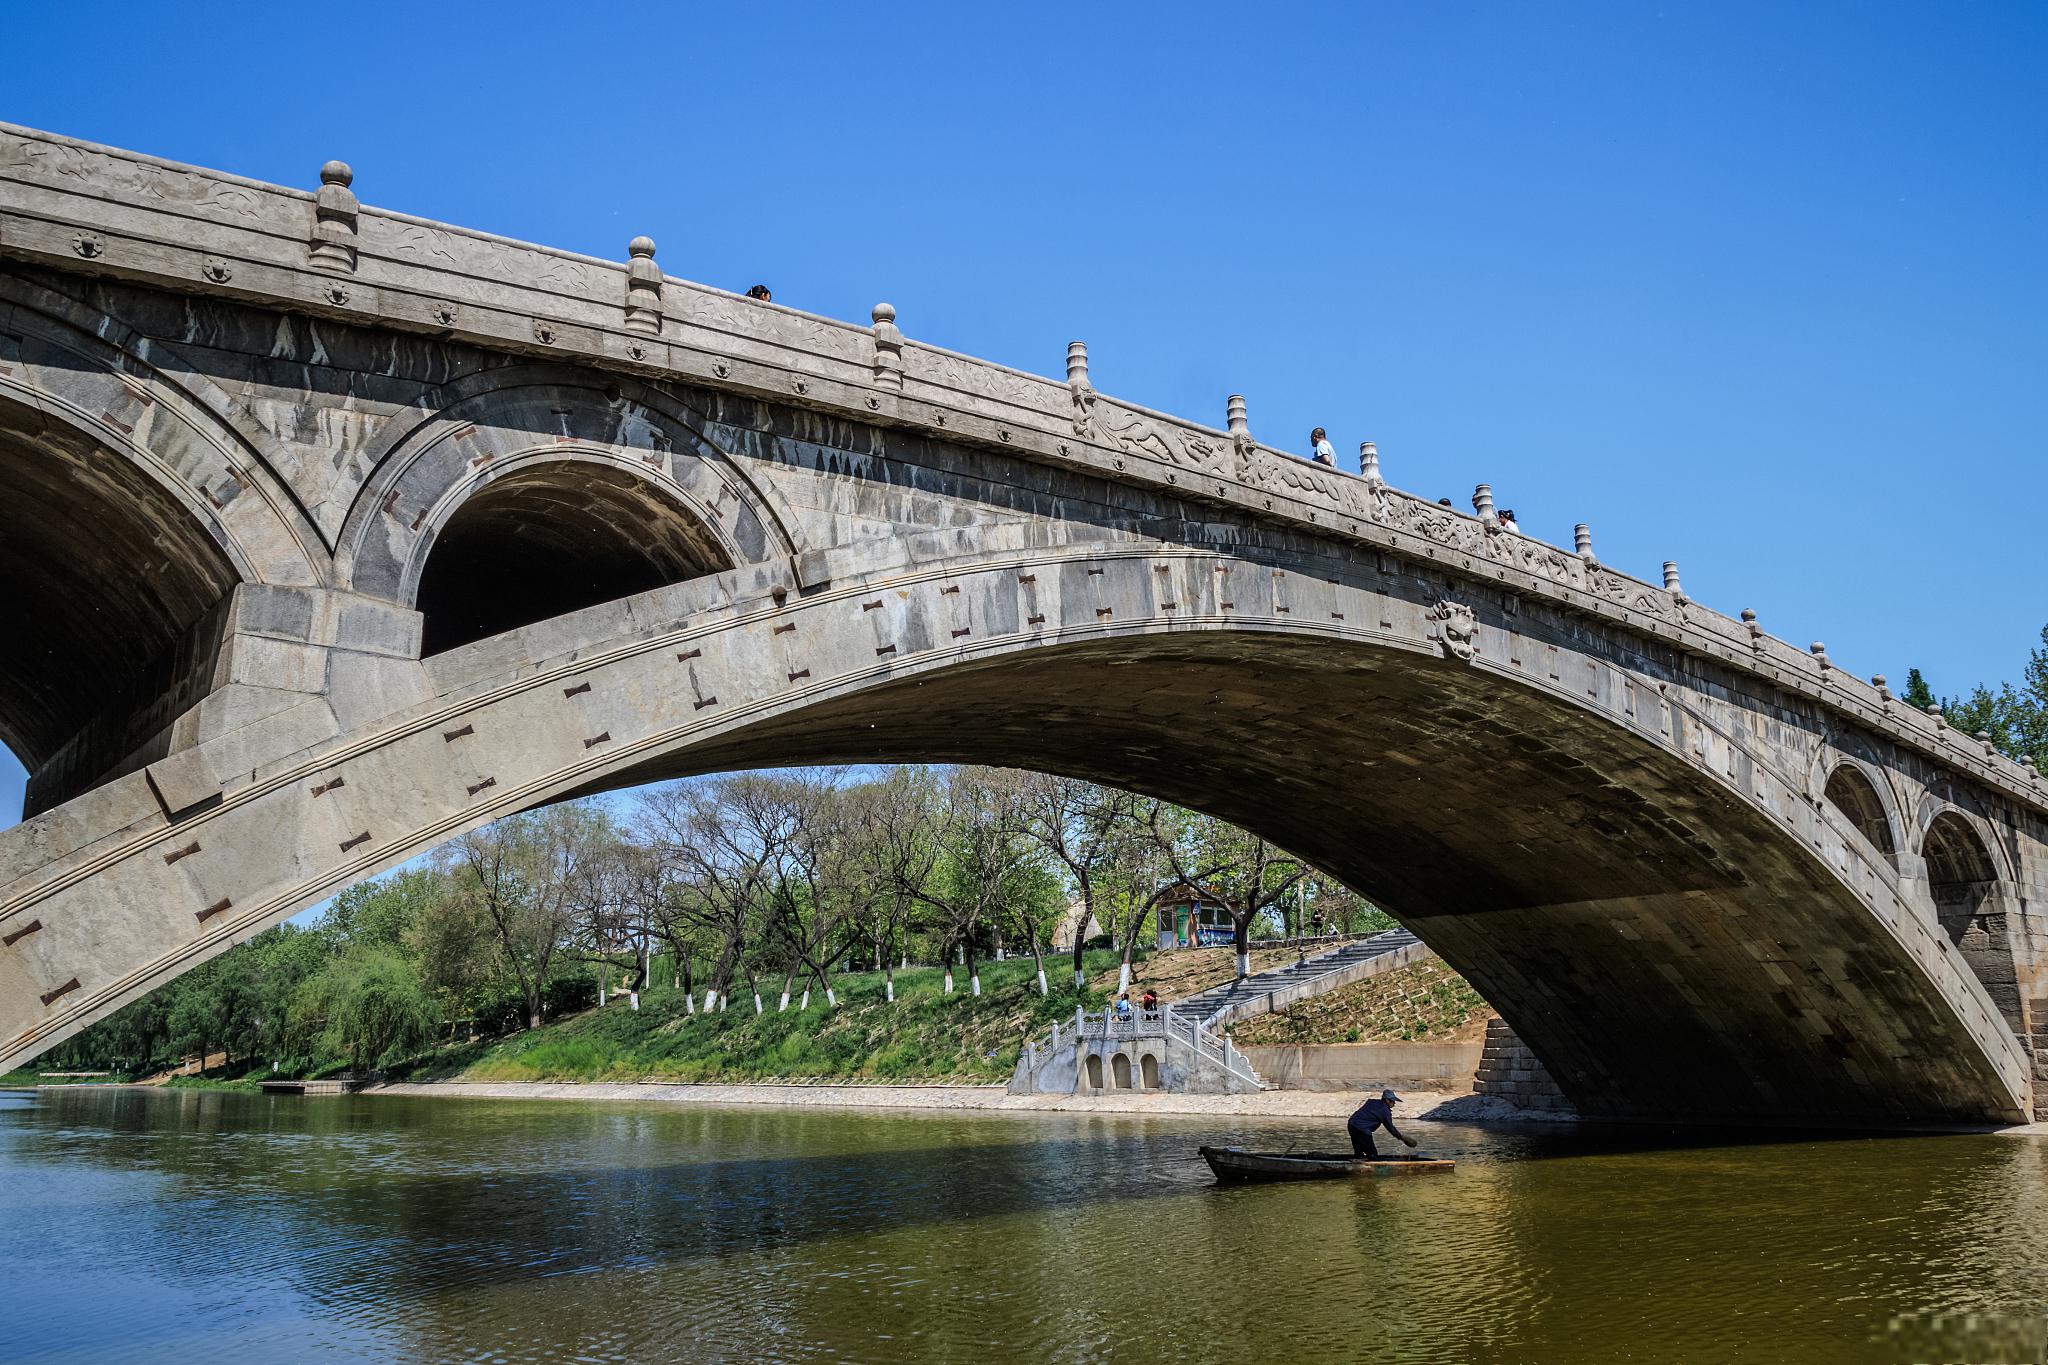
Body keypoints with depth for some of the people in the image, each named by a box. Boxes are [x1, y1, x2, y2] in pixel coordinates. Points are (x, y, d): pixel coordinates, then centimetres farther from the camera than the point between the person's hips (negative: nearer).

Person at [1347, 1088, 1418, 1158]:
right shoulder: (1385, 1111, -5)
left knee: (1358, 1152, 19)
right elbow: (1390, 1128, 4)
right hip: (1362, 1130, -8)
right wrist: (1402, 1138, 17)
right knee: (1372, 1154, 2)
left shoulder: (1371, 1102, 16)